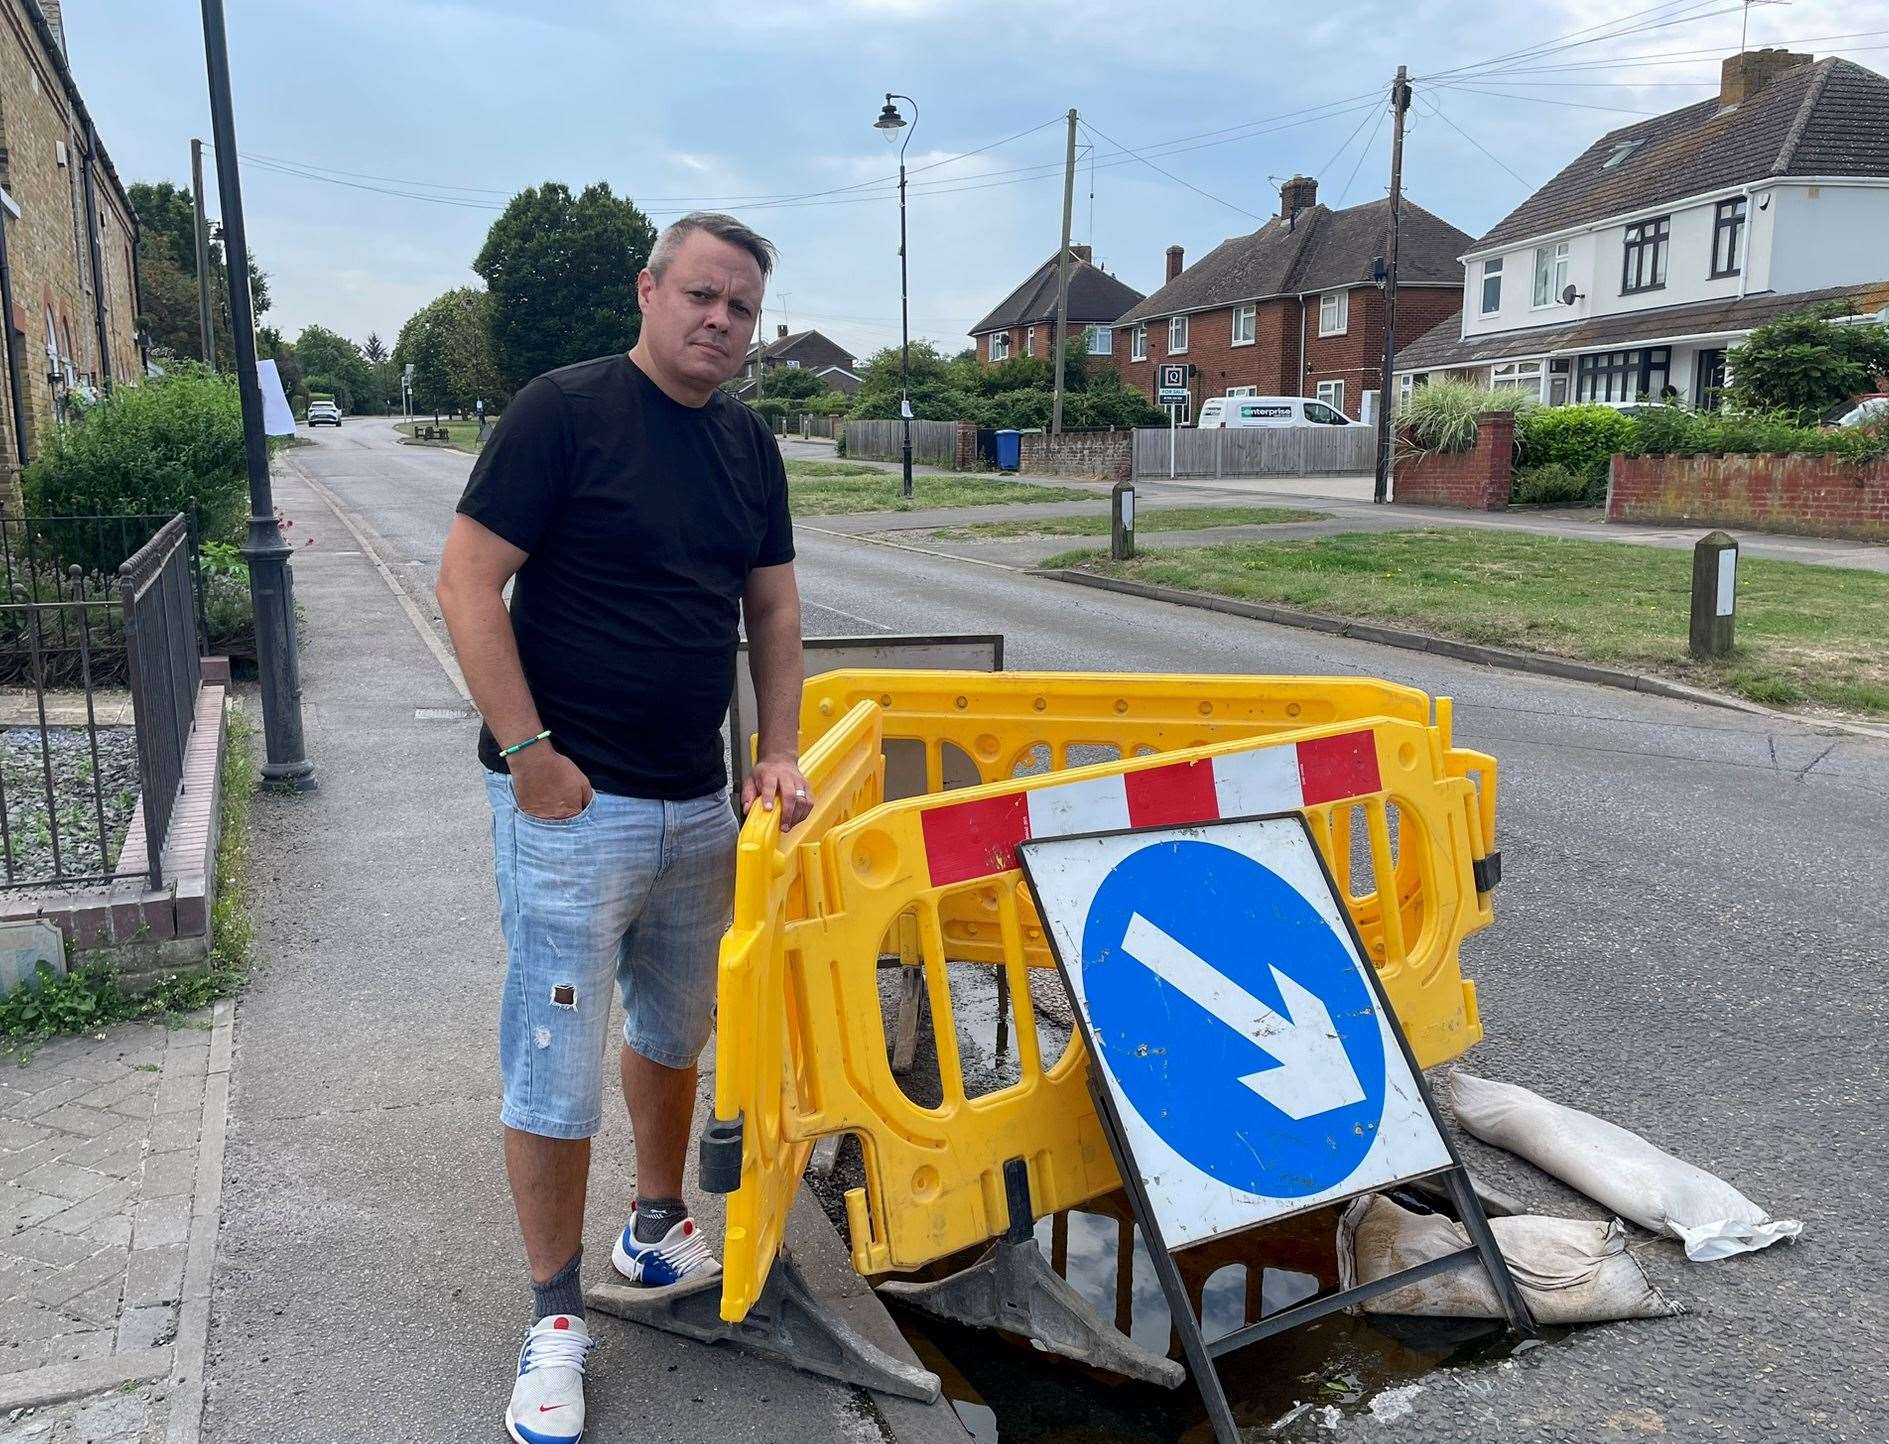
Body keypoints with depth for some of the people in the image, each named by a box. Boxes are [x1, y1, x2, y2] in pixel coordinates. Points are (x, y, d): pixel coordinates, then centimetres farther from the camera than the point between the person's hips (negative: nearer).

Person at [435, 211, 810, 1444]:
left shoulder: (751, 444, 9)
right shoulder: (566, 410, -10)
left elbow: (774, 608, 15)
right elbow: (469, 584, -12)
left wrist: (780, 751, 4)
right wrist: (530, 752, -15)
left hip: (699, 806, 6)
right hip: (571, 802, -6)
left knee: (676, 1028, 19)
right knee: (557, 1062, 1)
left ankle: (658, 1224, 41)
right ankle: (556, 1314, 18)